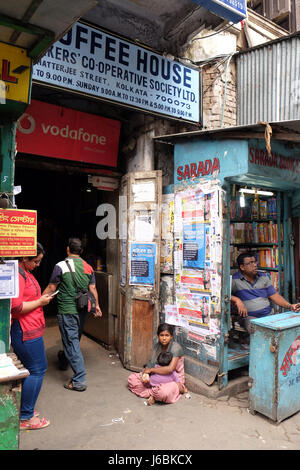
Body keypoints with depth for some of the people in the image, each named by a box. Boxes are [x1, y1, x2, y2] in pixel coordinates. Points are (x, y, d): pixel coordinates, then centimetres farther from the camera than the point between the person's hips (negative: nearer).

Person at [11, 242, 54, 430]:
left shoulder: (25, 272, 13)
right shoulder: (17, 275, -20)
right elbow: (16, 307, -25)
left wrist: (40, 298, 11)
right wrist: (40, 302, -16)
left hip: (27, 329, 11)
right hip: (26, 331, -11)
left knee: (28, 369, 19)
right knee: (37, 370, -2)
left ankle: (23, 409, 32)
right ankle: (25, 417, 10)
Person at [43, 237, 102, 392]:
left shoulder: (61, 266, -12)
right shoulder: (88, 267, 4)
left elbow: (51, 288, -7)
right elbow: (93, 288, 4)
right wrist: (97, 305, 13)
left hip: (67, 311, -6)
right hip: (83, 310, 6)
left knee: (71, 342, -2)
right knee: (75, 339, 24)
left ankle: (79, 381, -1)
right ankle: (64, 358, 52)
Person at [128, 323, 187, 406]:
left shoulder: (176, 348, -20)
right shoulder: (157, 346, 1)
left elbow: (170, 369, -30)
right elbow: (151, 364, 2)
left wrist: (151, 370, -21)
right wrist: (146, 374, -21)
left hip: (174, 380, -7)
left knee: (163, 392, -43)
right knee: (132, 378, -7)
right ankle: (153, 394, -18)